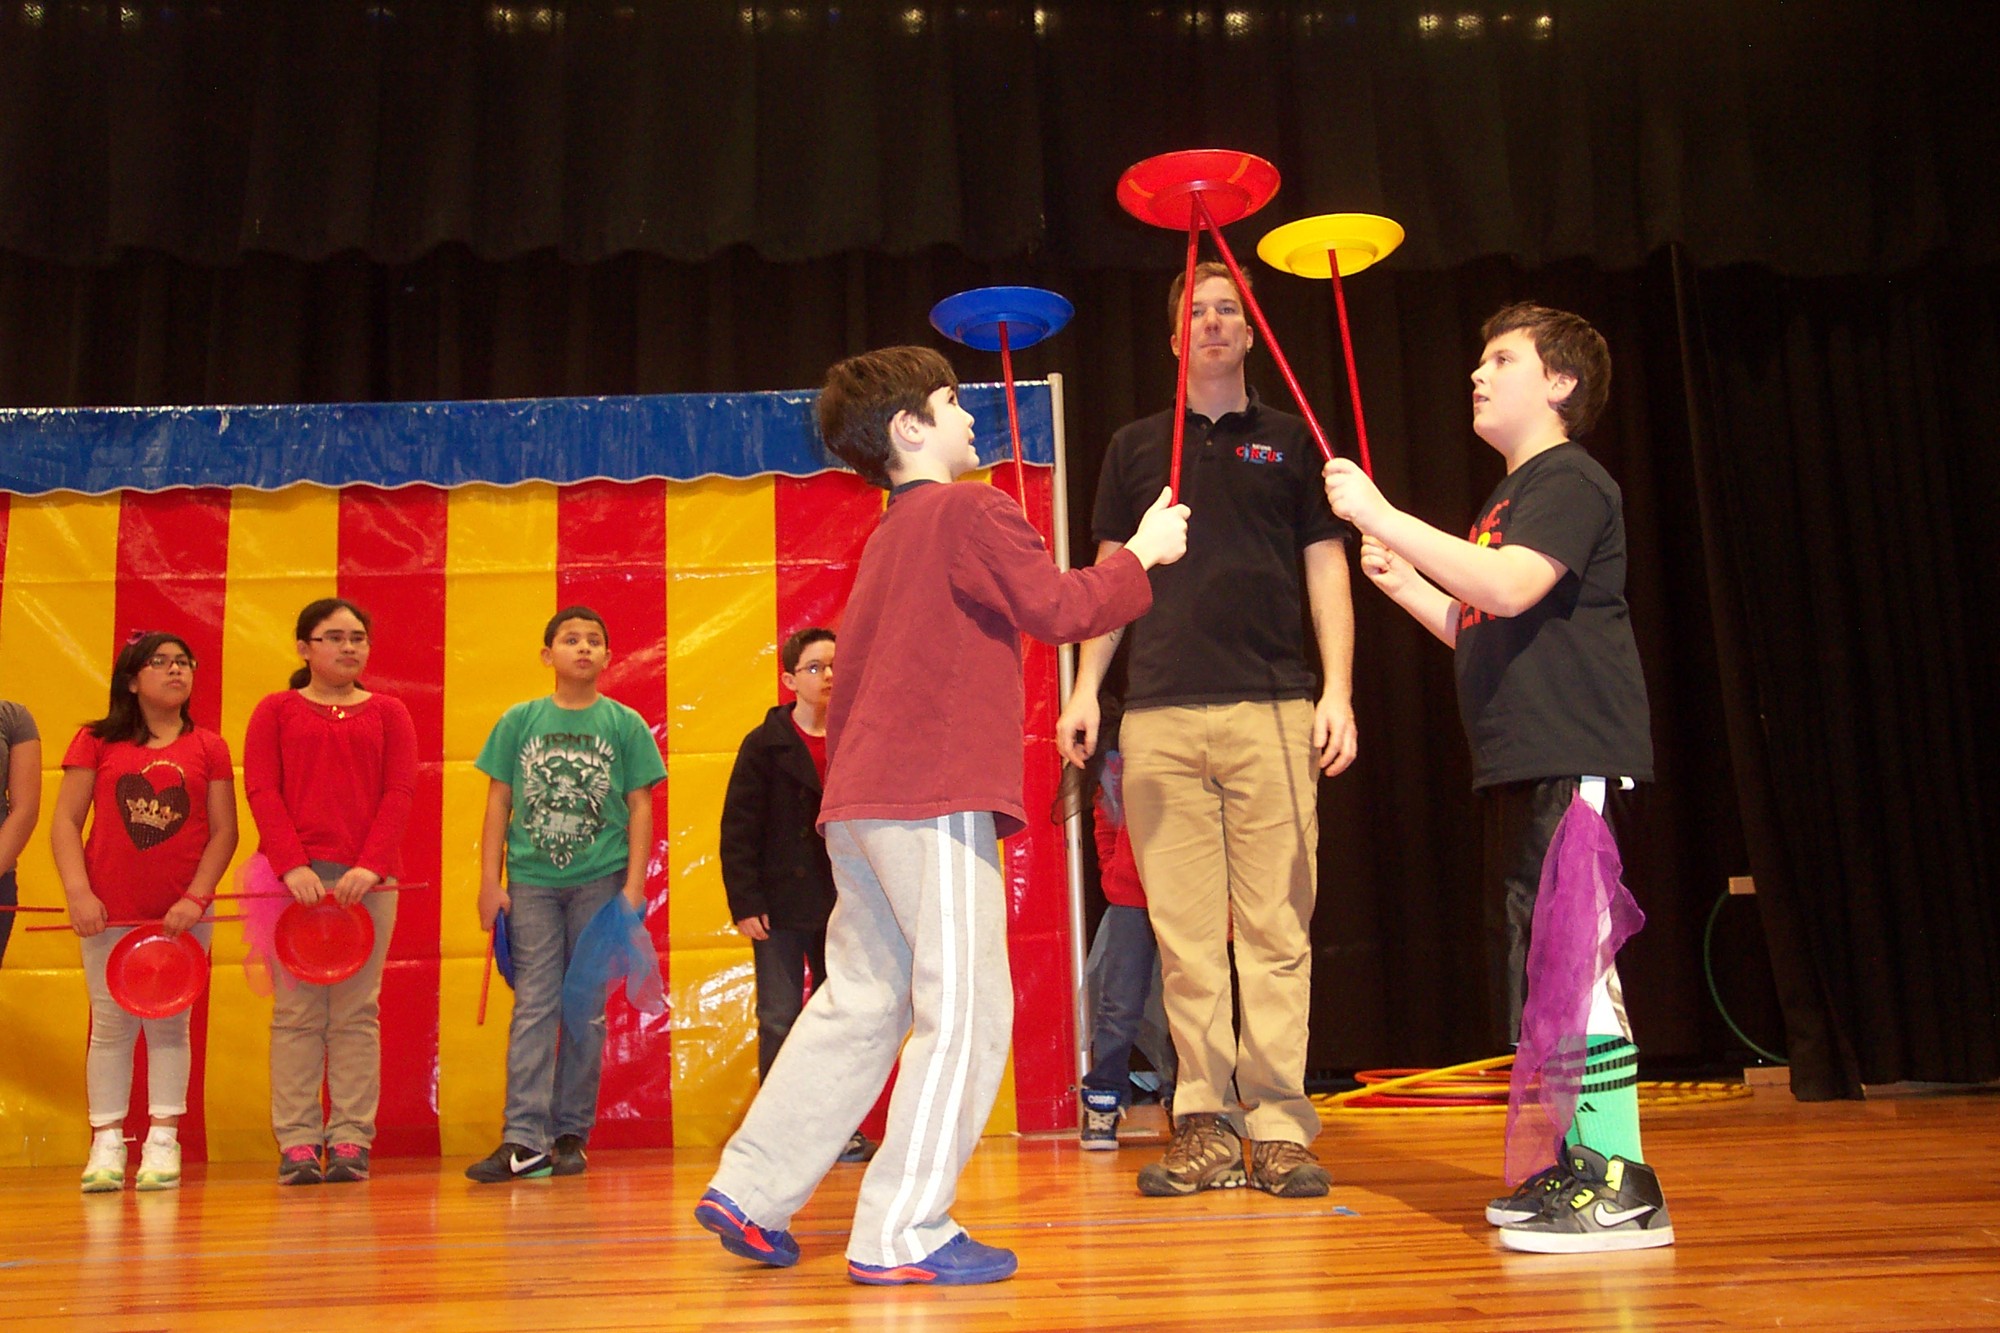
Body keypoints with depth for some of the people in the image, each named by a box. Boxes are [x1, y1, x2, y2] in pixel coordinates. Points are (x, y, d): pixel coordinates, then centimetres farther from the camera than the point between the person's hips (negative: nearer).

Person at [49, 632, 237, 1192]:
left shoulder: (209, 747, 4)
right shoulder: (96, 741, 3)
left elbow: (224, 832, 1)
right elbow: (65, 821, 0)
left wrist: (195, 898, -9)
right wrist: (78, 893, -11)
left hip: (183, 914, 0)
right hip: (109, 914, 0)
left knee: (169, 1023, 4)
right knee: (111, 1024, 4)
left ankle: (163, 1143, 11)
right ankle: (107, 1145, 12)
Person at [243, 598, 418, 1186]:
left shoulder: (388, 713, 12)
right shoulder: (275, 710, 10)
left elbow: (400, 793, 2)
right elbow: (261, 790, 0)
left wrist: (370, 865, -12)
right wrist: (292, 865, -14)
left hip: (367, 878, 1)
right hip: (292, 875, 0)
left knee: (357, 1014, 1)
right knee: (296, 1013, 0)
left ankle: (350, 1139, 4)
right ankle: (297, 1142, 4)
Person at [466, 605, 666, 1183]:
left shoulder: (625, 724, 5)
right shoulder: (518, 721, 7)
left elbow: (640, 808, 4)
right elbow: (498, 805, 8)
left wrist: (634, 885, -3)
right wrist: (490, 881, 1)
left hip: (599, 882, 0)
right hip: (531, 882, 0)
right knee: (534, 1007, -4)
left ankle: (571, 1135, 12)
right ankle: (524, 1139, -6)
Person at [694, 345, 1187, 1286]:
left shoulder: (891, 534, 23)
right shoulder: (969, 511, -5)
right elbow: (1061, 610, -9)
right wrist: (1142, 553, 6)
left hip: (860, 803, 9)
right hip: (936, 797, -9)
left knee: (859, 1004, 14)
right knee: (965, 1012, -4)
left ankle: (750, 1193, 17)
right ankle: (902, 1236, -2)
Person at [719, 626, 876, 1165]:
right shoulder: (765, 746, -1)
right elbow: (738, 830, -4)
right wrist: (745, 903, -11)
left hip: (842, 907, 3)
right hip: (781, 908, -3)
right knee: (779, 1020, 0)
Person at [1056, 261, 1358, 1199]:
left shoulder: (1290, 441, 15)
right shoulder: (1135, 447, 18)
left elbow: (1326, 569, 10)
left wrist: (1338, 690, -1)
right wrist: (1084, 687, 7)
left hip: (1272, 709, -1)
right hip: (1159, 713, 1)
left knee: (1276, 926, -4)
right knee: (1185, 933, 0)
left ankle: (1278, 1125, 2)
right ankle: (1205, 1126, 6)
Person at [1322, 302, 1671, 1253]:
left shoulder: (1570, 480, -7)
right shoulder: (1508, 499, 24)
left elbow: (1511, 588, -24)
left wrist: (1382, 517, -22)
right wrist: (1402, 584, 13)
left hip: (1571, 761, -10)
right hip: (1521, 765, 10)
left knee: (1570, 953, -13)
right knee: (1532, 963, 12)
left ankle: (1624, 1184, -8)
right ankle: (1579, 1164, 21)